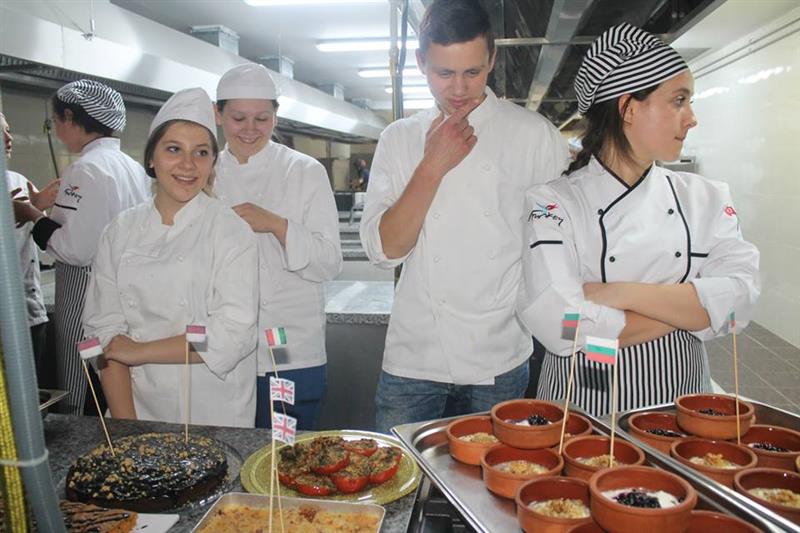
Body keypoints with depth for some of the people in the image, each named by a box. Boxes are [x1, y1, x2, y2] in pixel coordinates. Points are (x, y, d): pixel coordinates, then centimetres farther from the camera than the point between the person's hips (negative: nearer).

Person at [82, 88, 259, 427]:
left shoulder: (230, 231, -9)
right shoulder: (120, 232, 2)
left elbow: (233, 335, -16)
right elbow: (105, 330, 0)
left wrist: (140, 351, -10)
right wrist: (126, 428, -8)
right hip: (137, 406, 3)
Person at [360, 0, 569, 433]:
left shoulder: (533, 134, -2)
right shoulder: (399, 140, 4)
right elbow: (384, 250, -5)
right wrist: (433, 166, -12)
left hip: (499, 360, -1)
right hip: (413, 358, 1)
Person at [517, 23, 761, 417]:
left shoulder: (706, 198, 3)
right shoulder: (553, 203, -11)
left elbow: (738, 298, -8)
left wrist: (625, 294, -20)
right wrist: (691, 308, -13)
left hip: (681, 403, 4)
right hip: (585, 409, -3)